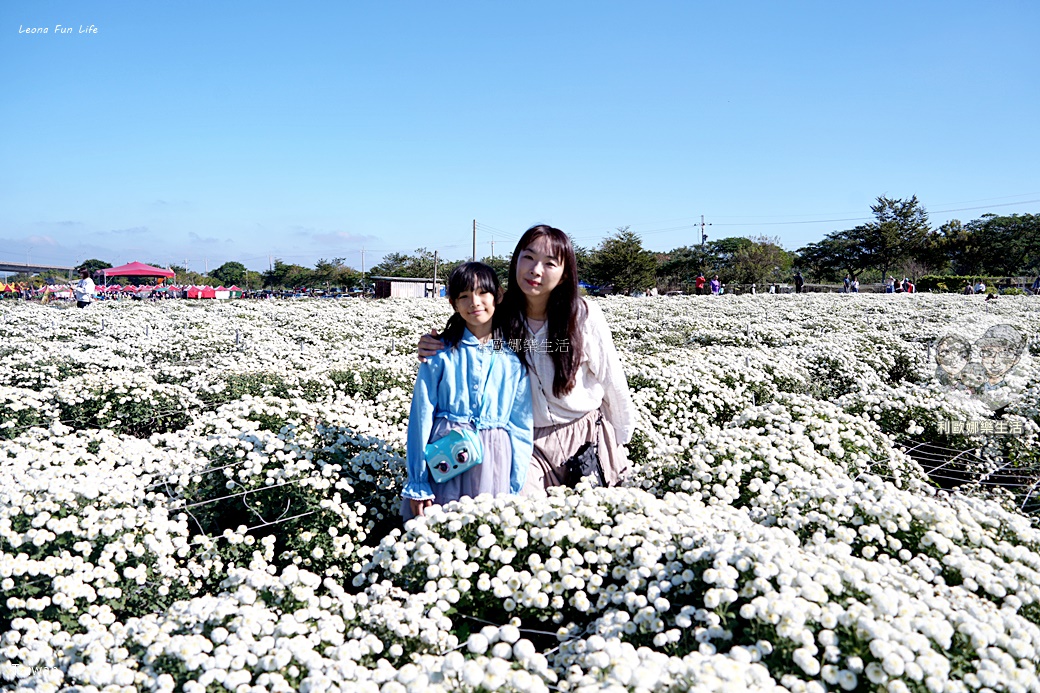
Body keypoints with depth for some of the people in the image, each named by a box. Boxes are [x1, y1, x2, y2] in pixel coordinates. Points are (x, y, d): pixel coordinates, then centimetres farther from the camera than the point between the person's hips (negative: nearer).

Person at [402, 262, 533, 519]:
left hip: (493, 462, 1)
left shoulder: (513, 360, 4)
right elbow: (421, 416, -1)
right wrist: (418, 484, -5)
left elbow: (521, 426, 6)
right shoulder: (441, 352, 0)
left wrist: (515, 490, 1)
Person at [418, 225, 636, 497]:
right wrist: (435, 350, -14)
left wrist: (621, 440, 8)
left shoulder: (585, 315, -13)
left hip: (587, 434, 0)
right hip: (527, 441, 0)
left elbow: (612, 382, -2)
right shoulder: (500, 317, -8)